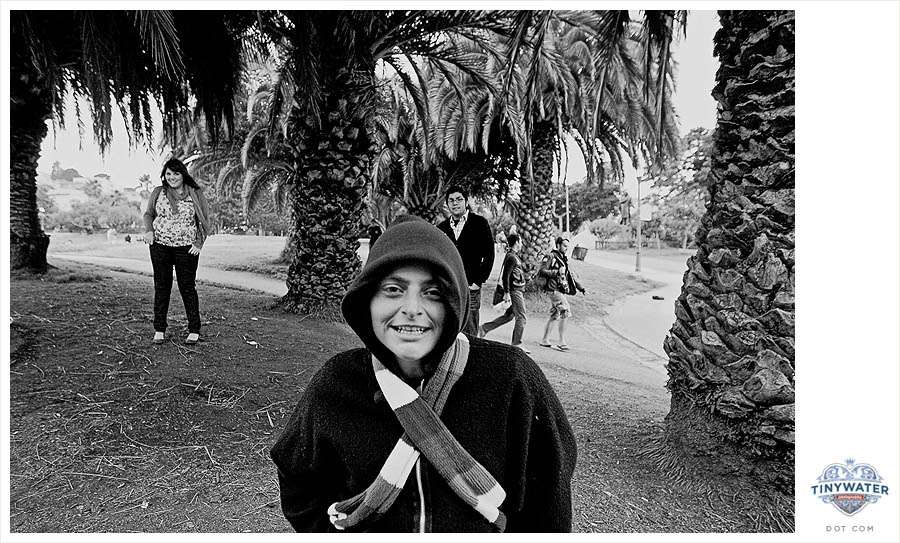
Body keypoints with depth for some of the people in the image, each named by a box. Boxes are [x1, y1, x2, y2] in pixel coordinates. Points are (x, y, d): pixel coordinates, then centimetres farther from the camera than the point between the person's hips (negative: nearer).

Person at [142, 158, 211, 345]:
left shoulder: (196, 194, 3)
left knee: (187, 287, -1)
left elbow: (205, 221, 5)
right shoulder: (158, 192, 8)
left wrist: (199, 243, -5)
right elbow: (148, 214, 17)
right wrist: (148, 230, -3)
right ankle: (159, 330, 14)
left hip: (187, 248, -2)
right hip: (160, 246, 2)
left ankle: (194, 331, 7)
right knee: (161, 287, 6)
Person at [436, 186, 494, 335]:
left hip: (470, 289, -3)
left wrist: (478, 282, -6)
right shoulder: (441, 227, 13)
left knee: (469, 334, -3)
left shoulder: (479, 223, 3)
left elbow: (489, 255, -1)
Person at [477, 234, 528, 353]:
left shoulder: (513, 256, 16)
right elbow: (505, 276, -20)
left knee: (508, 315, 14)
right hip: (515, 291, -10)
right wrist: (506, 293, -22)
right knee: (521, 318, -5)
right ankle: (517, 344, 1)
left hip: (518, 291, 10)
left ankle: (484, 328, 20)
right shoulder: (511, 257, -15)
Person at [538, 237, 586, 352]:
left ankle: (545, 340, 20)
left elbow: (570, 275, 25)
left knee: (555, 316, 12)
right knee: (565, 313, -14)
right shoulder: (551, 257, -8)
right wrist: (556, 272, -24)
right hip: (554, 289, -9)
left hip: (561, 290, 9)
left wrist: (580, 287, 21)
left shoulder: (564, 259, 18)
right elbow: (542, 271, -16)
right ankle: (562, 342, -10)